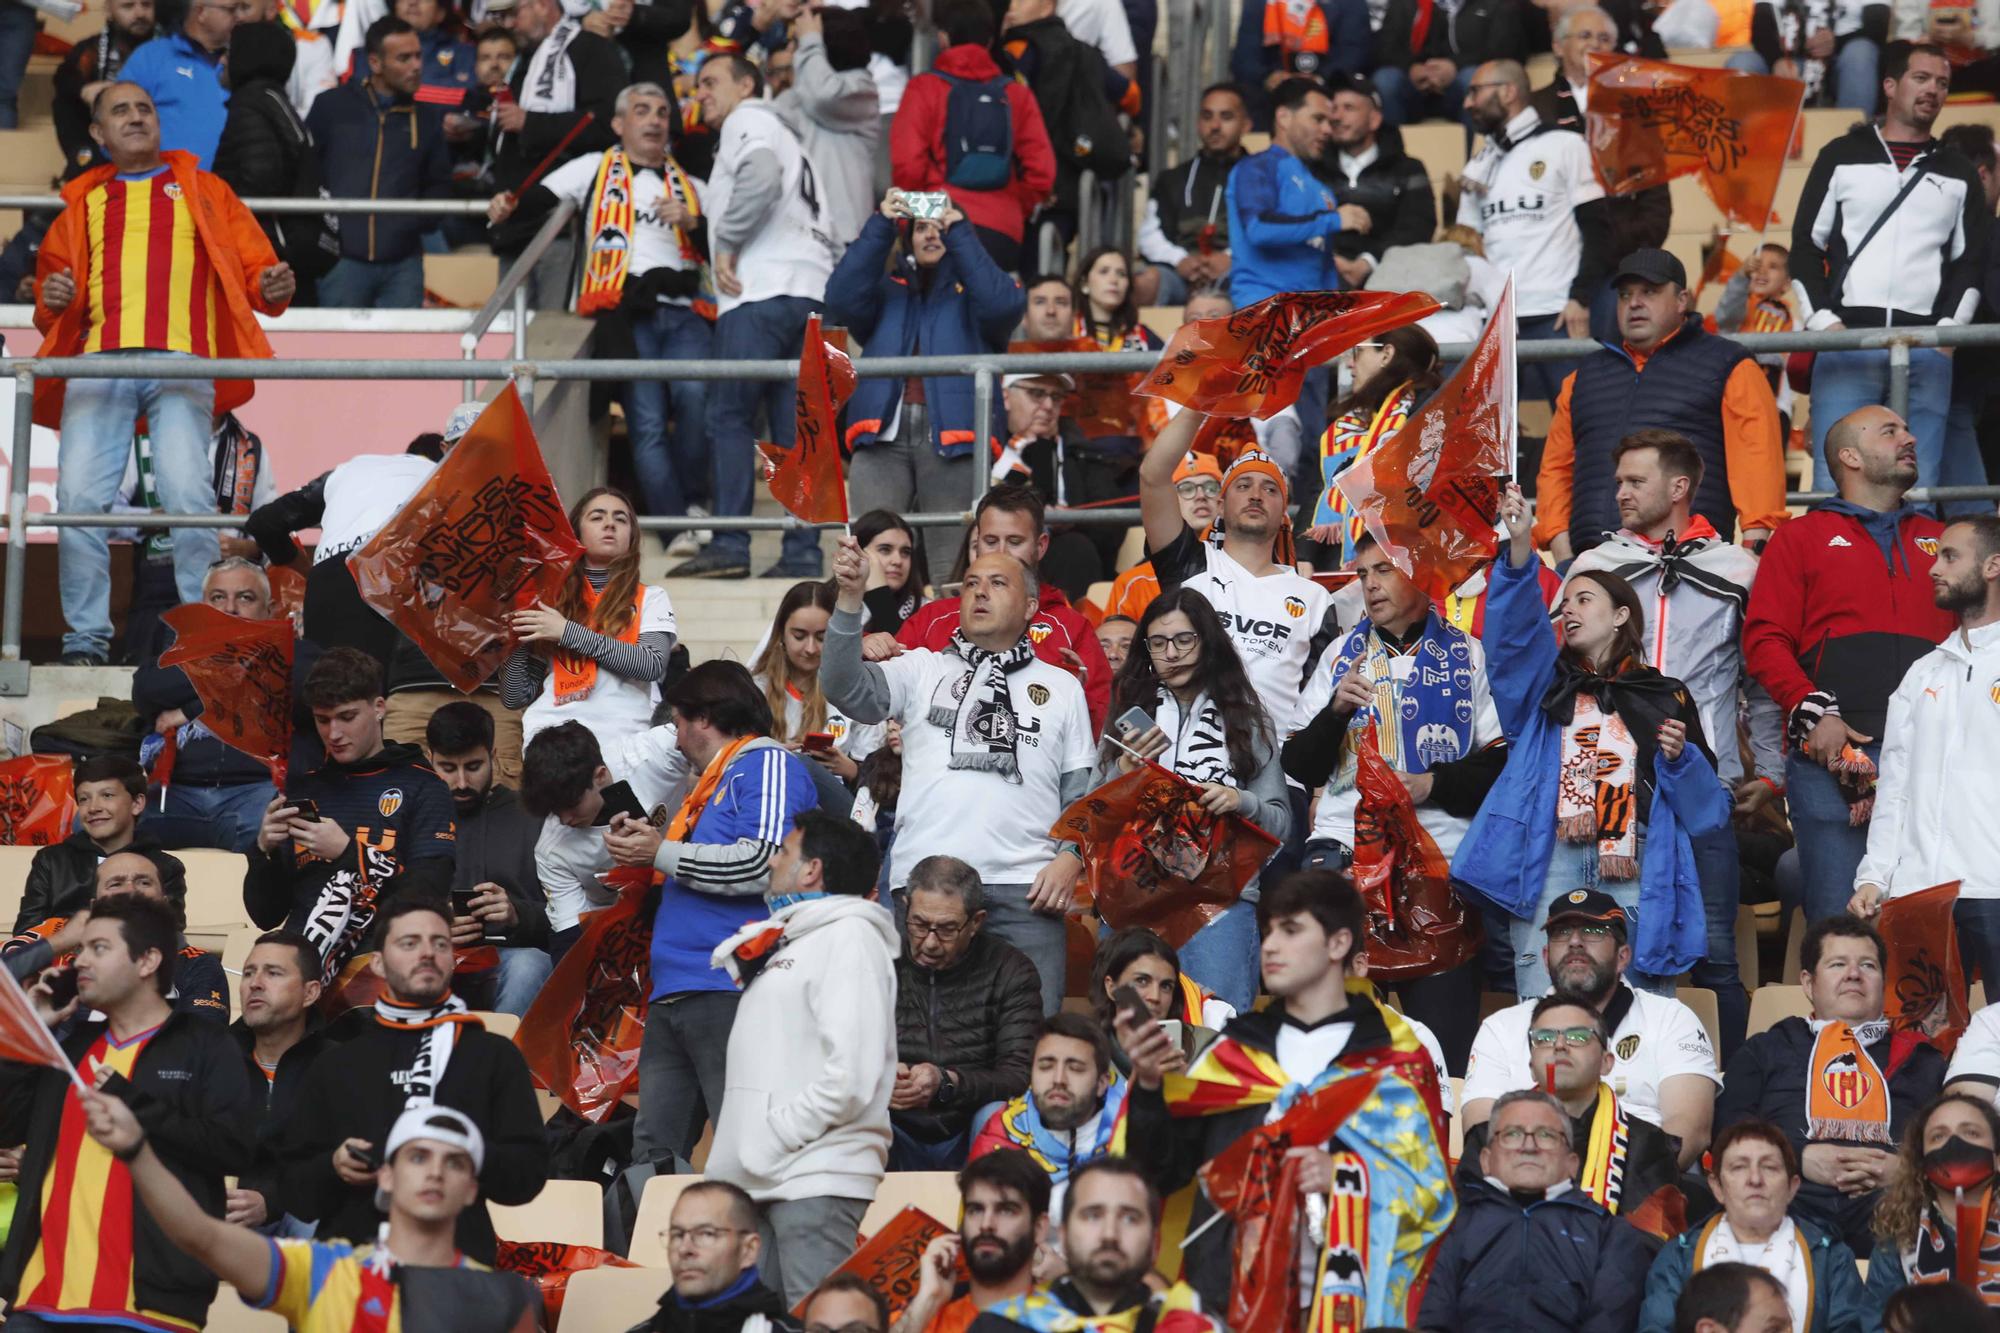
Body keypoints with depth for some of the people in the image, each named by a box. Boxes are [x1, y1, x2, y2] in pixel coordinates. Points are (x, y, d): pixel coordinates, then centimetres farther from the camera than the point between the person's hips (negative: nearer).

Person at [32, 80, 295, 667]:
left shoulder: (203, 191, 24)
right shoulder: (84, 201, 28)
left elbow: (253, 265, 16)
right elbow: (53, 274, 26)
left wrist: (271, 288, -7)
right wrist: (51, 300, 2)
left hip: (180, 360, -2)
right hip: (100, 358, 2)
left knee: (187, 495, -18)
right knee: (80, 497, -12)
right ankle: (86, 637, -5)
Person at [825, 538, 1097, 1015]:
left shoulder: (1062, 687, 19)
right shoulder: (923, 669, 16)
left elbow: (1082, 793, 16)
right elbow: (847, 689, -2)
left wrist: (1070, 859, -2)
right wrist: (850, 599, -13)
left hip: (1026, 890, 0)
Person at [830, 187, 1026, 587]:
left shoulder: (971, 290, 17)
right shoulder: (887, 291, 22)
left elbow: (1001, 304, -6)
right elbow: (842, 299, 2)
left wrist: (958, 230, -4)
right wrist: (881, 225, -1)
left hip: (952, 437, -1)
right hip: (884, 435, 1)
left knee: (951, 565, -5)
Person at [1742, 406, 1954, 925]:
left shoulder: (1938, 541, 24)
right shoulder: (1802, 537, 15)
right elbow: (1764, 639, 5)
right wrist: (1812, 714, -9)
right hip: (1831, 751, -3)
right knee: (1839, 918, -9)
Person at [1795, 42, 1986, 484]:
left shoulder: (1959, 175, 19)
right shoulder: (1842, 157, 13)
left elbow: (1971, 262, 15)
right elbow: (1805, 248, 10)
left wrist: (1948, 329, -1)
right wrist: (1823, 322, -4)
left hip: (1926, 354, 2)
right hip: (1845, 345, -1)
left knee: (1918, 489, -5)